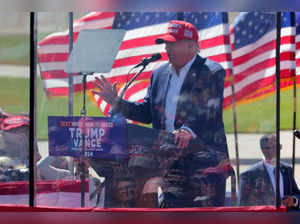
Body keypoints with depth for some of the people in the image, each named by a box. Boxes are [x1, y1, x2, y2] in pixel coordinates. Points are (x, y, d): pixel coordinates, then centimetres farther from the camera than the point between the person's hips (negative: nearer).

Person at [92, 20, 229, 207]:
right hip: (171, 162, 5)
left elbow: (208, 109, -20)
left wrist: (189, 130, -37)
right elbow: (146, 113, 17)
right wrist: (116, 102, 5)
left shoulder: (212, 72, -5)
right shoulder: (160, 75, 16)